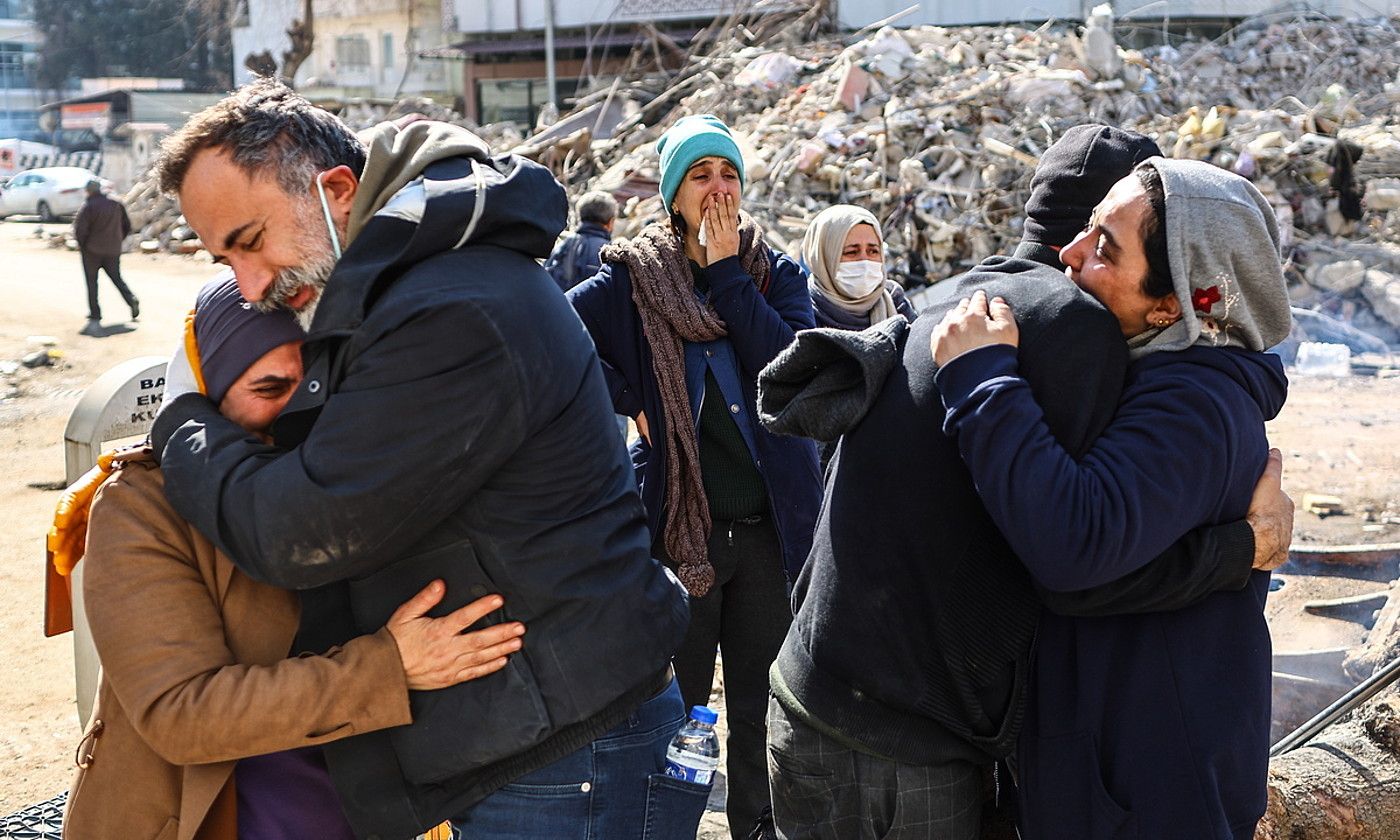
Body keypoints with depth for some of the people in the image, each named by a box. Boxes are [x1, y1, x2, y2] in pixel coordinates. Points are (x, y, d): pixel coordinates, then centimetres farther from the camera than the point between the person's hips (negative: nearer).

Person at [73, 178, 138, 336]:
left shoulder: (87, 207, -13)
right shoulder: (116, 204, 3)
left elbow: (80, 230, -18)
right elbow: (127, 225, 9)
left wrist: (81, 244, 0)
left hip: (92, 251, -4)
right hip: (113, 251, 4)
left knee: (92, 283, 3)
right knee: (117, 278, 19)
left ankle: (95, 317, 0)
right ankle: (131, 300, -6)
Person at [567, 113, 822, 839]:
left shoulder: (777, 274, 5)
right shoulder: (635, 276, -1)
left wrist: (727, 274, -12)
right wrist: (626, 402, -10)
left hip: (770, 524, 2)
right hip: (680, 526, -2)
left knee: (762, 710, 12)